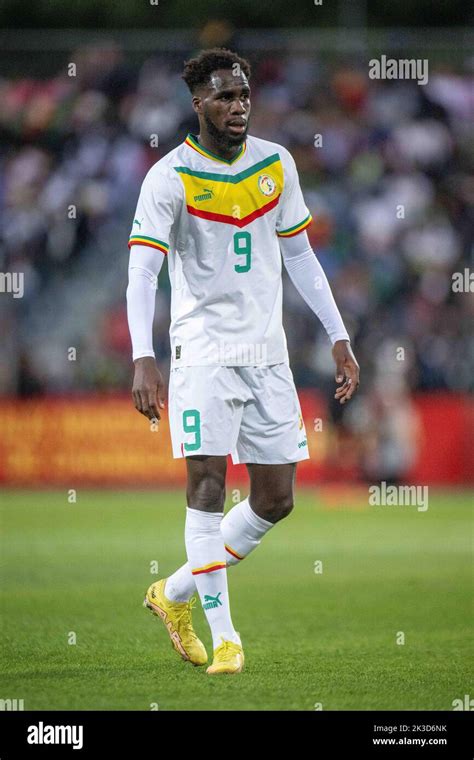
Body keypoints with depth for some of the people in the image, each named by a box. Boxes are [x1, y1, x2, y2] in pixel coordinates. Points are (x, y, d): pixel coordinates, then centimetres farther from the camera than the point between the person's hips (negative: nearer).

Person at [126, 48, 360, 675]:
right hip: (203, 350, -5)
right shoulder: (170, 176, -9)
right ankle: (223, 635, -5)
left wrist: (339, 339, 12)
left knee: (276, 499, 5)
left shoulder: (276, 164, 7)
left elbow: (299, 254, 15)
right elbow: (142, 270, -16)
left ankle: (177, 593, 22)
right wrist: (143, 359, -28)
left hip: (268, 352, 5)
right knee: (208, 481, -12)